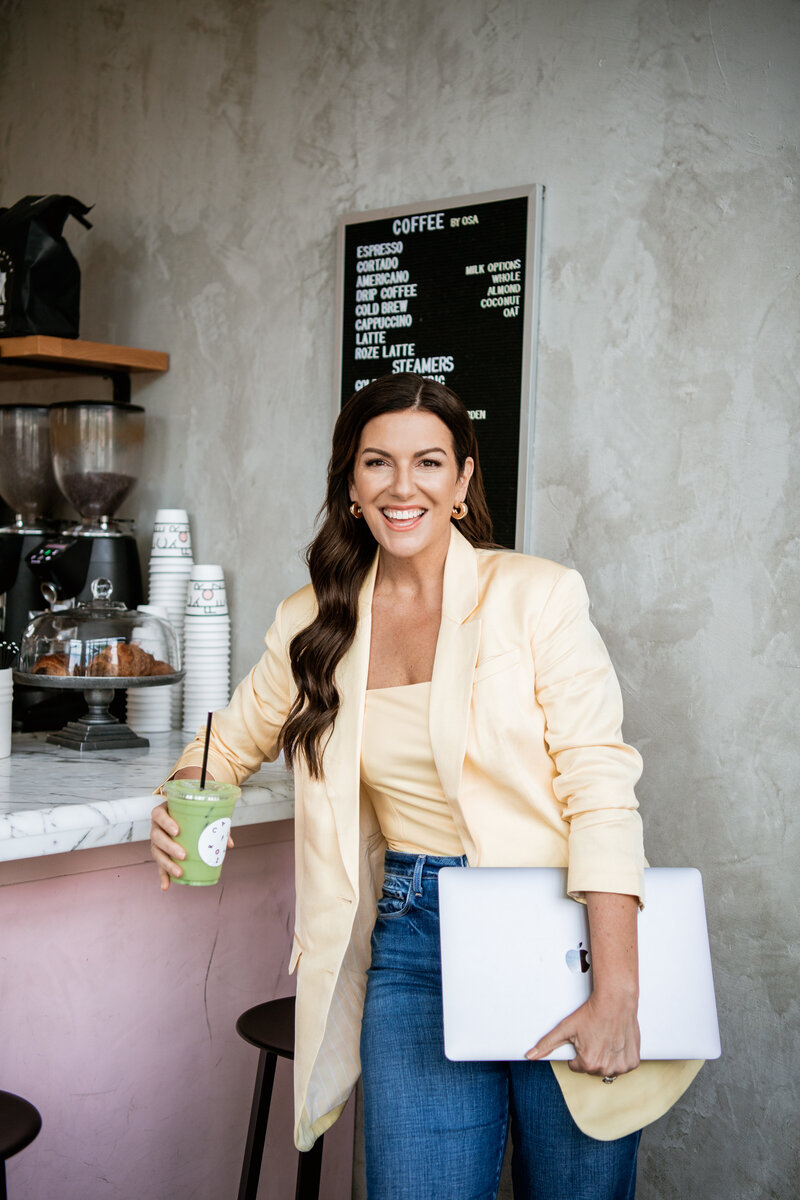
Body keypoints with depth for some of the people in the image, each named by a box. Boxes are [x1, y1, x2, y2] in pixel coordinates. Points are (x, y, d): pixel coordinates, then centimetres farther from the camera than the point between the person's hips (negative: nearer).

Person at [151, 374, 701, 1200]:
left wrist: (616, 993, -18)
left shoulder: (538, 594, -6)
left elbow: (600, 788, -11)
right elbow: (232, 741, 22)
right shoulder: (313, 622, 6)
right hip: (414, 943, 2)